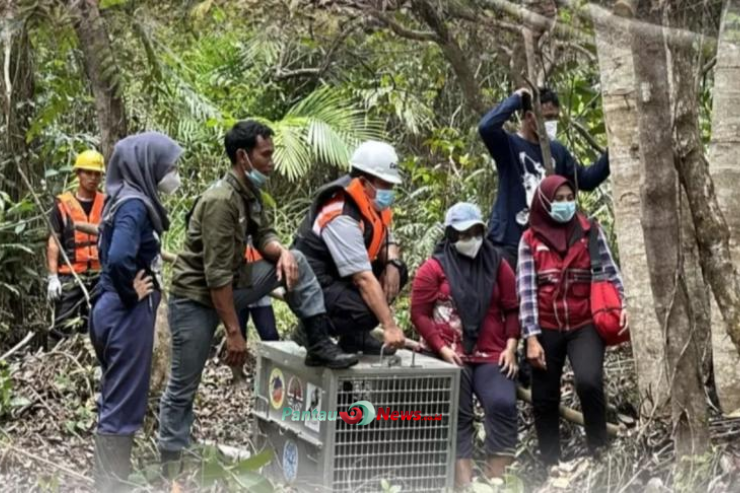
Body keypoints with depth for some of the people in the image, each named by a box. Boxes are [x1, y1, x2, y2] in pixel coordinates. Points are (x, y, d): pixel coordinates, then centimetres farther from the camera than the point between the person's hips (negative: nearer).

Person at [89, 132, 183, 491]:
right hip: (128, 315, -10)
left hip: (115, 312, 10)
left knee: (115, 402, 17)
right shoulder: (135, 204, -18)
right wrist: (133, 291, -17)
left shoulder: (129, 199, 10)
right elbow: (118, 258, -32)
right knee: (122, 405, -2)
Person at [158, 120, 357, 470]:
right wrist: (234, 333, -26)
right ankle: (171, 463, 12)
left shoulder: (251, 193, 2)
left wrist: (282, 251, -19)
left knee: (296, 262, -2)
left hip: (230, 286, 8)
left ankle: (320, 346, -1)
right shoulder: (220, 201, -26)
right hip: (196, 299, -8)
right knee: (183, 388, 1)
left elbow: (263, 235, 6)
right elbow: (217, 275, -27)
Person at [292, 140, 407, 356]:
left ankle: (355, 335, 4)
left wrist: (393, 264, -13)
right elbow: (364, 279, -31)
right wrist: (390, 326, -32)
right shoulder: (342, 217, -27)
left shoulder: (372, 202, 0)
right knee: (366, 310, -32)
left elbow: (387, 241, 12)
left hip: (340, 278, 10)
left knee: (398, 272, -1)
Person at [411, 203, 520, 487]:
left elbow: (512, 309, 10)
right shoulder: (434, 267, 3)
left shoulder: (496, 264, 11)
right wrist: (442, 348, -11)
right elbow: (419, 314, -1)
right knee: (458, 416, -5)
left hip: (491, 355, 2)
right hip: (450, 356, -2)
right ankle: (464, 485, -7)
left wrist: (511, 347, -3)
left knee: (503, 405, -17)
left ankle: (497, 482, -15)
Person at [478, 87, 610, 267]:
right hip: (508, 242, -6)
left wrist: (610, 155, 4)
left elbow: (585, 180, 18)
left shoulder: (557, 150, 13)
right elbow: (486, 128, -26)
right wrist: (515, 100, -14)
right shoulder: (510, 145, -6)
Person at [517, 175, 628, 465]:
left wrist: (622, 304, -11)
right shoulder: (530, 240, 1)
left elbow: (609, 272, 6)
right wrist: (531, 337, -8)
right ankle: (551, 465, 17)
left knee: (588, 382, -24)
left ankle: (599, 452, -9)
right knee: (544, 399, 5)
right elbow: (526, 290, -2)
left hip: (585, 325, -1)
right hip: (546, 328, 1)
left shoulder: (590, 231, 4)